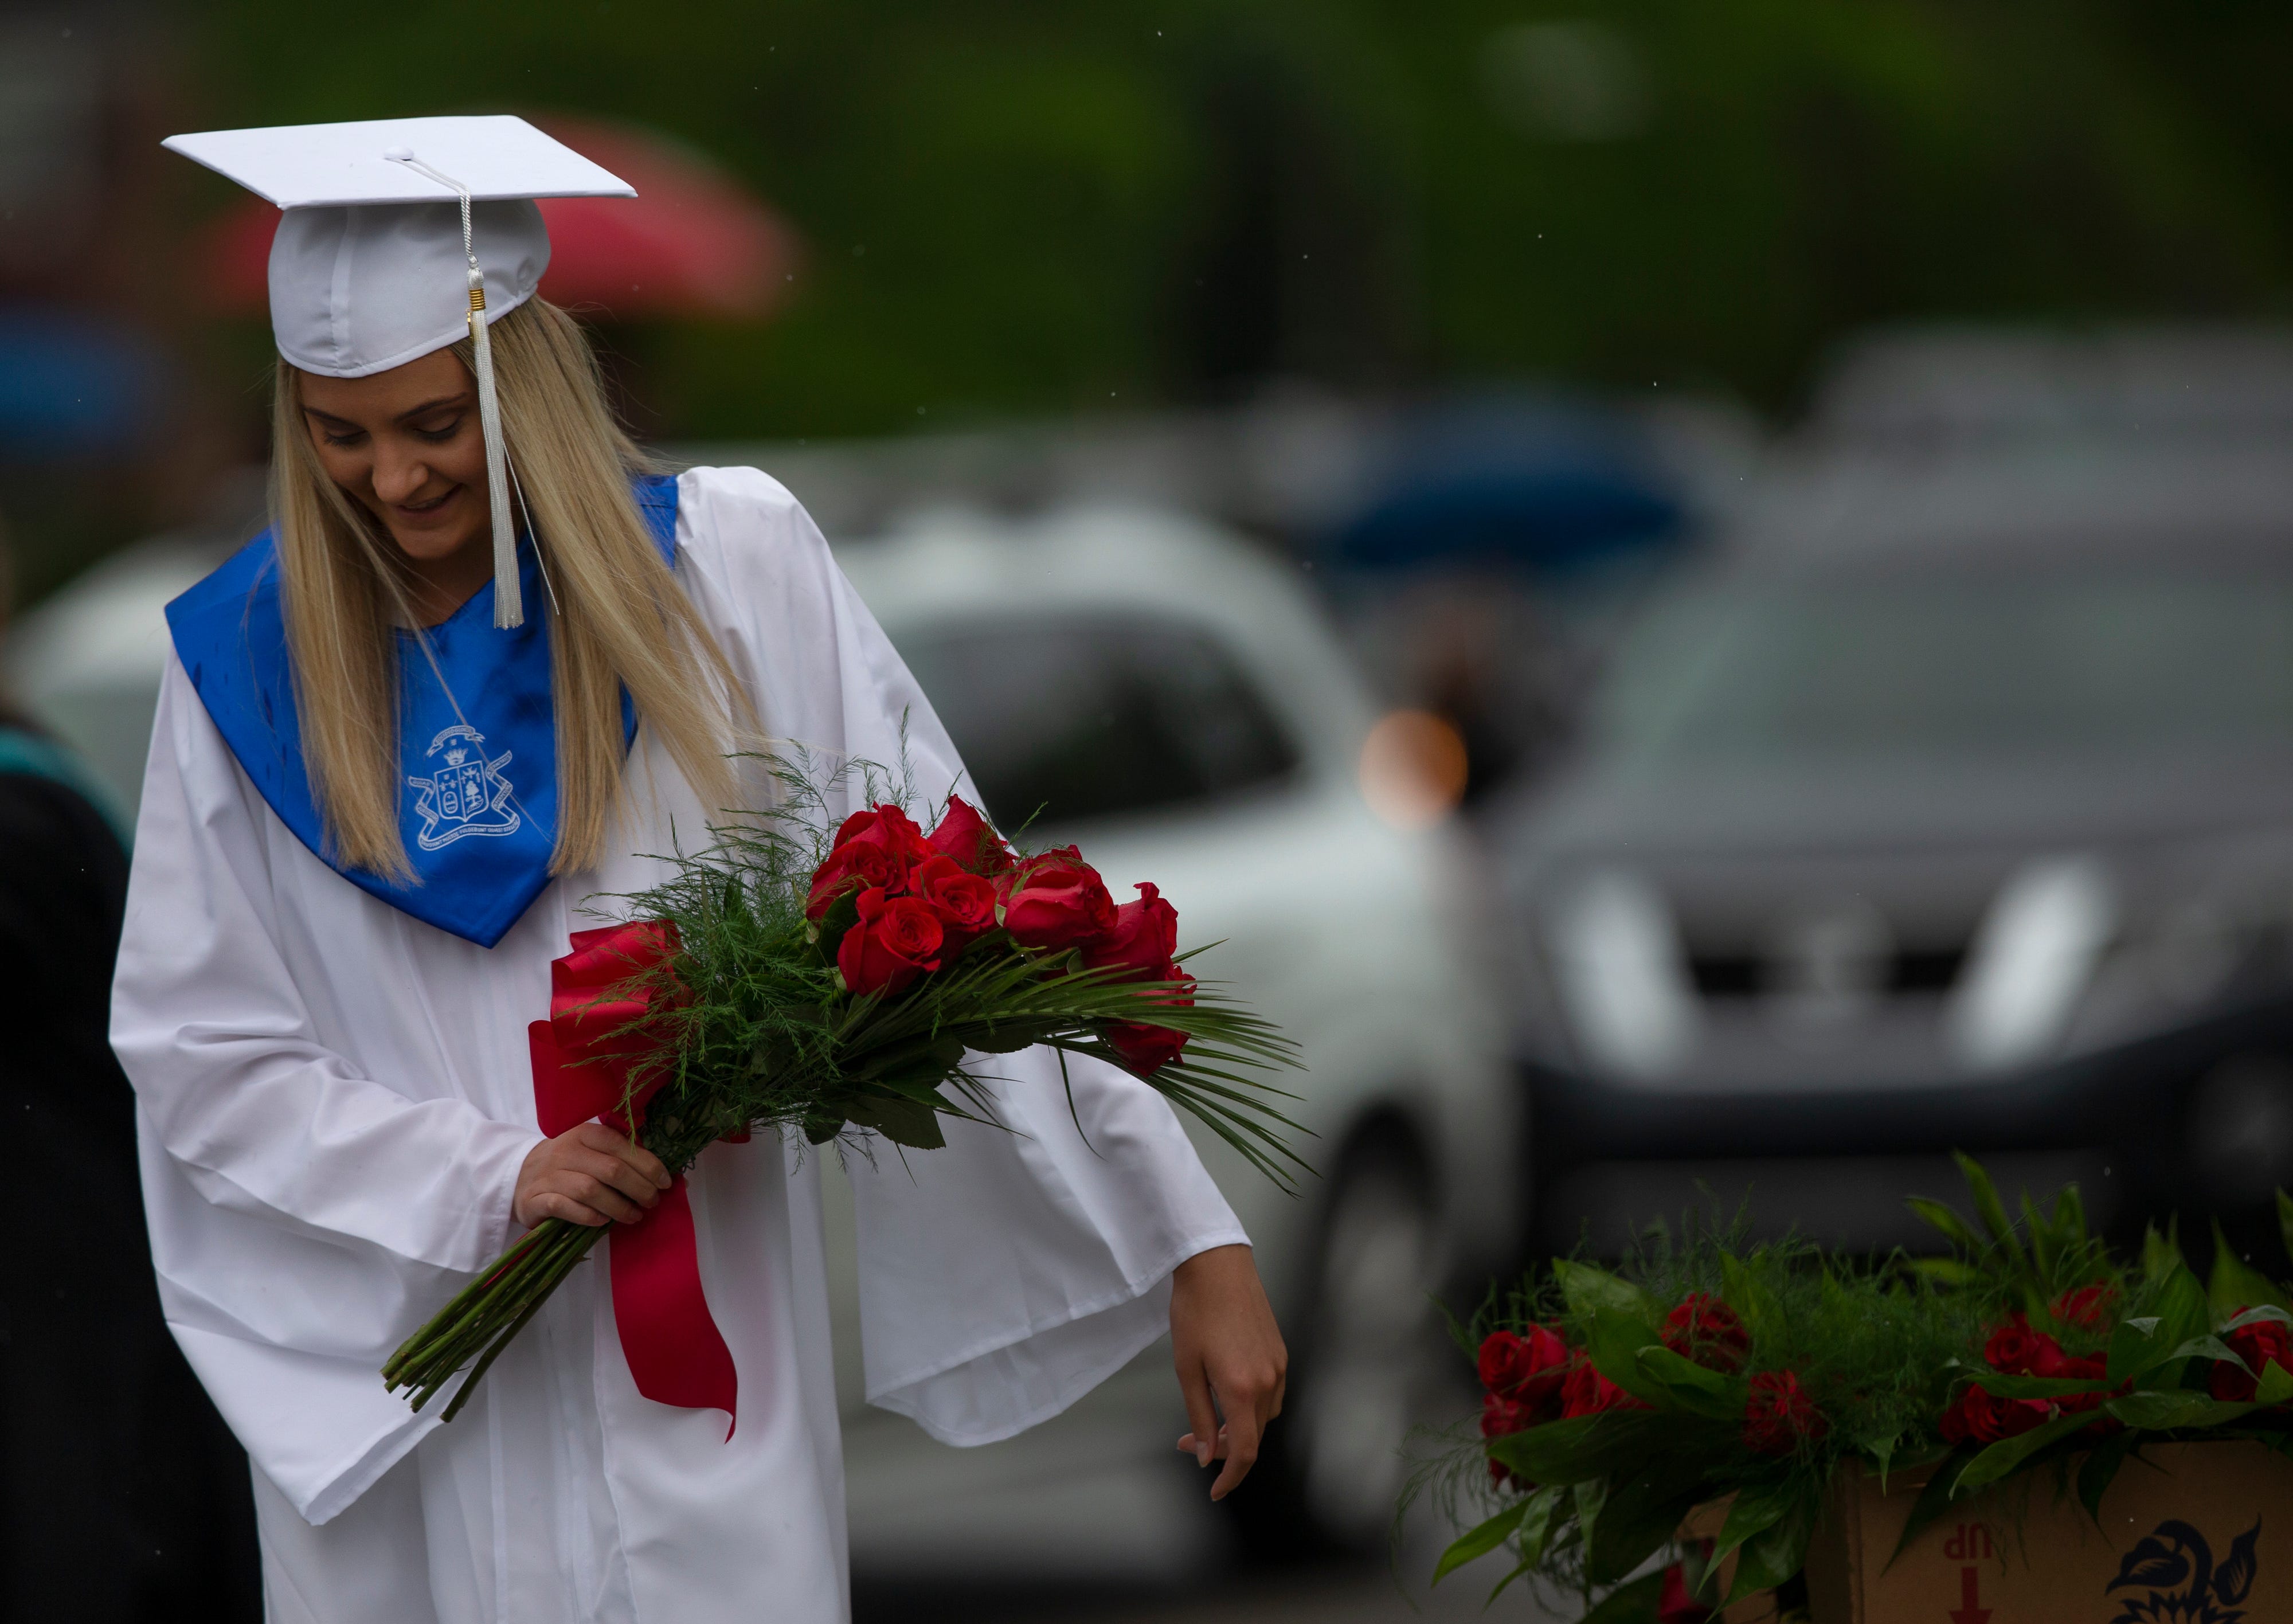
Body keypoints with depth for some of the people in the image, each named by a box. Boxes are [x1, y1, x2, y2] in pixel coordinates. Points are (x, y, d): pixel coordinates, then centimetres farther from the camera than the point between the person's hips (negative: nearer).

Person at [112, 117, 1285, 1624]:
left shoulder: (726, 569, -4)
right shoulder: (249, 661, 0)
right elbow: (196, 1051, 0)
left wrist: (1194, 1241, -11)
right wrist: (489, 1177, -14)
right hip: (388, 1407, 1)